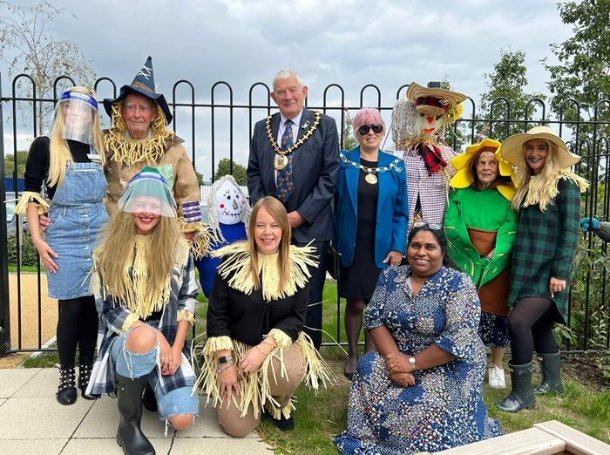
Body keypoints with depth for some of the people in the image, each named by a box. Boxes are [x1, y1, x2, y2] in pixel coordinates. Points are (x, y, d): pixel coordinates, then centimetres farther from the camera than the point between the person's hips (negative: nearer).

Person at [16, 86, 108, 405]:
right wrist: (37, 239, -8)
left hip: (100, 235, 3)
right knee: (70, 307, -1)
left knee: (93, 305, 6)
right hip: (64, 237, -3)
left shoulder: (100, 149, 9)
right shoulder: (45, 146, 0)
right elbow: (31, 196, -1)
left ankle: (87, 371, 20)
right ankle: (67, 376, 16)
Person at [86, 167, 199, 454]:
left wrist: (175, 347, -9)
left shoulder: (179, 248, 3)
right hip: (123, 339, -1)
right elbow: (107, 309, -4)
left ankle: (154, 385, 18)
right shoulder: (108, 251, 0)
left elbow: (188, 300, 4)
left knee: (182, 419, -18)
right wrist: (152, 335, -18)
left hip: (168, 342, 2)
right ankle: (128, 423, -17)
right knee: (144, 337, -41)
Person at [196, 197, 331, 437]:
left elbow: (296, 317, -9)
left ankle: (278, 405, 4)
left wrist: (264, 348, -22)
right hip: (235, 346, 0)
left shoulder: (299, 263, -7)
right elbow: (217, 315, -7)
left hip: (278, 345, 1)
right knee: (237, 426, -10)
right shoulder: (233, 259, -11)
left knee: (290, 370, -35)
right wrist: (225, 362, -12)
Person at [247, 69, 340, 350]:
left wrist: (301, 215, -11)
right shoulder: (261, 128, 13)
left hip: (309, 226, -3)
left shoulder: (324, 126, 1)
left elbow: (329, 176, -5)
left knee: (309, 298, 3)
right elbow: (253, 173, 13)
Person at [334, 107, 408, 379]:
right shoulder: (343, 161, -1)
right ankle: (353, 356, 23)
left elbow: (401, 212, 4)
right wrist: (336, 242, -7)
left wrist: (398, 247, -4)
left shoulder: (395, 165, 4)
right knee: (355, 303, 4)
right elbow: (334, 203, -2)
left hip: (382, 247, 2)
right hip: (352, 246, -1)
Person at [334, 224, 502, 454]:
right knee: (368, 368, -22)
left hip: (450, 364, -4)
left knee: (428, 405, -28)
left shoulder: (459, 285, -14)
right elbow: (374, 319, -4)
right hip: (400, 358, 5)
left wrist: (412, 363, -21)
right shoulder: (391, 276, 1)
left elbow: (459, 340, -22)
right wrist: (394, 358, -19)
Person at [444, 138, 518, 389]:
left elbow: (510, 231, -4)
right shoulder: (459, 192, 4)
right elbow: (451, 225, -2)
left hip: (497, 264, 0)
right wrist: (470, 254, -13)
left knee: (496, 312, 5)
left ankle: (496, 365, 22)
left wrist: (491, 257, -17)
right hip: (462, 262, 0)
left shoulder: (508, 196, 2)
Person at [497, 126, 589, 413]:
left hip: (547, 271, -8)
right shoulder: (525, 185, 14)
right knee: (539, 324, 17)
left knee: (518, 322, -18)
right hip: (525, 270, 8)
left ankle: (522, 393, -4)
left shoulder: (565, 184, -8)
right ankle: (552, 381, 35)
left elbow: (570, 232, -13)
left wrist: (560, 273, -17)